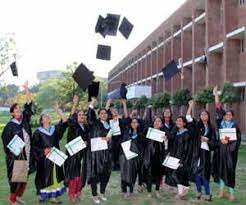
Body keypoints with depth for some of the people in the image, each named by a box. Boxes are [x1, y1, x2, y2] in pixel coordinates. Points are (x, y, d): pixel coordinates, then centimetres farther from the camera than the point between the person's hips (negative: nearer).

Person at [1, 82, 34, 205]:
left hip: (27, 155, 5)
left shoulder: (25, 119, 5)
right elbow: (6, 142, -8)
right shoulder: (9, 126, -8)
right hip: (16, 156, -5)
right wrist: (11, 156, -15)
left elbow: (29, 105, 1)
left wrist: (26, 89, -3)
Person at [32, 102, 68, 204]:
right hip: (44, 159, -4)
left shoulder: (55, 129, 8)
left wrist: (58, 110, -9)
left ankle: (53, 196, 13)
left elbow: (65, 121, -4)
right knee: (45, 177, 2)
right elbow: (34, 146, -4)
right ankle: (43, 195, 16)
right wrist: (43, 151, -19)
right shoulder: (38, 132, -2)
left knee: (55, 176, 5)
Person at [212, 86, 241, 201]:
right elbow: (219, 109, 3)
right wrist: (216, 95, 0)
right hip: (221, 150, 3)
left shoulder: (235, 127, 0)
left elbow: (237, 140, -3)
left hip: (230, 151, -3)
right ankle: (222, 191, 16)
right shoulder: (221, 123, 6)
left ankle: (232, 193, 7)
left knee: (230, 171, -1)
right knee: (221, 169, 6)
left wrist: (228, 141, -17)